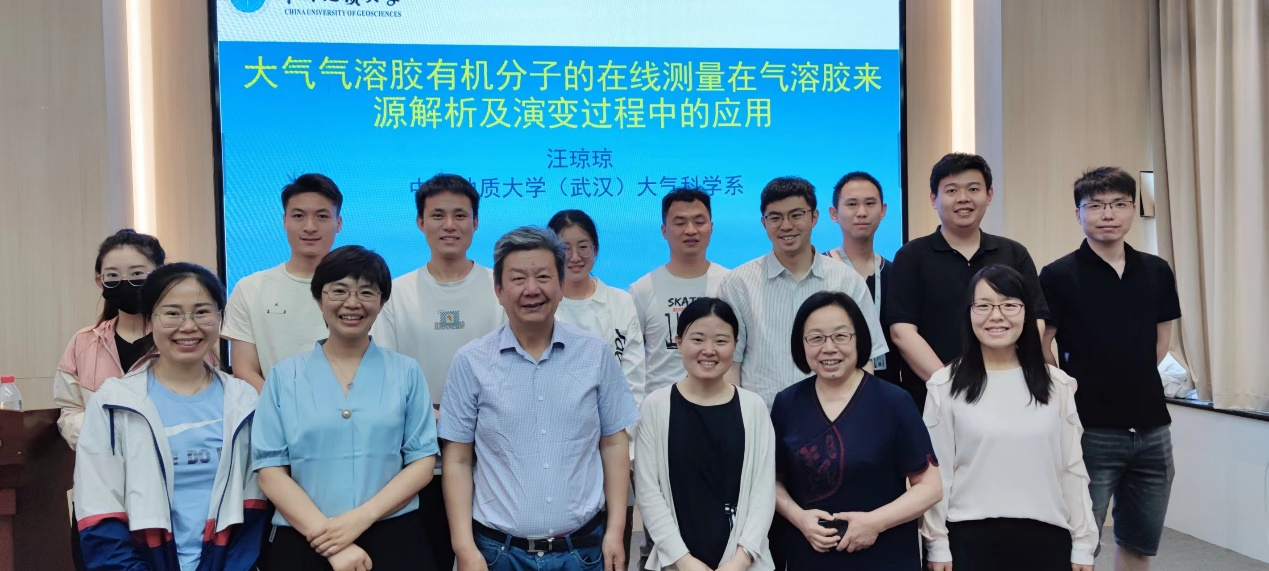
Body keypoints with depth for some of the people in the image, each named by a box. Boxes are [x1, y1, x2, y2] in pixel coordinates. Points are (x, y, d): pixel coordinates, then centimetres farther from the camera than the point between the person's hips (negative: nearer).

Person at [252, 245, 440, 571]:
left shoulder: (406, 373, 4)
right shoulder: (284, 376, 4)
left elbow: (422, 462, 0)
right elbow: (270, 470, -1)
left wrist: (361, 518, -14)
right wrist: (327, 538, -13)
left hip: (393, 538, 0)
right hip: (301, 541, 0)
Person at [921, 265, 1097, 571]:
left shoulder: (1058, 385, 3)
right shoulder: (945, 386, -4)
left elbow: (1073, 469, 6)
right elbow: (936, 472, -2)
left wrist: (1083, 544, 5)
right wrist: (937, 545, -2)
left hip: (1046, 537, 2)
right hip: (970, 537, -2)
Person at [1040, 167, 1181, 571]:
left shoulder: (1157, 272, 5)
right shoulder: (1058, 276, -9)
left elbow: (1161, 342, 16)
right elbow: (1039, 349, -7)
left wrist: (1133, 383, 10)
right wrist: (1074, 394, -2)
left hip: (1152, 428, 5)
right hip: (1090, 431, -5)